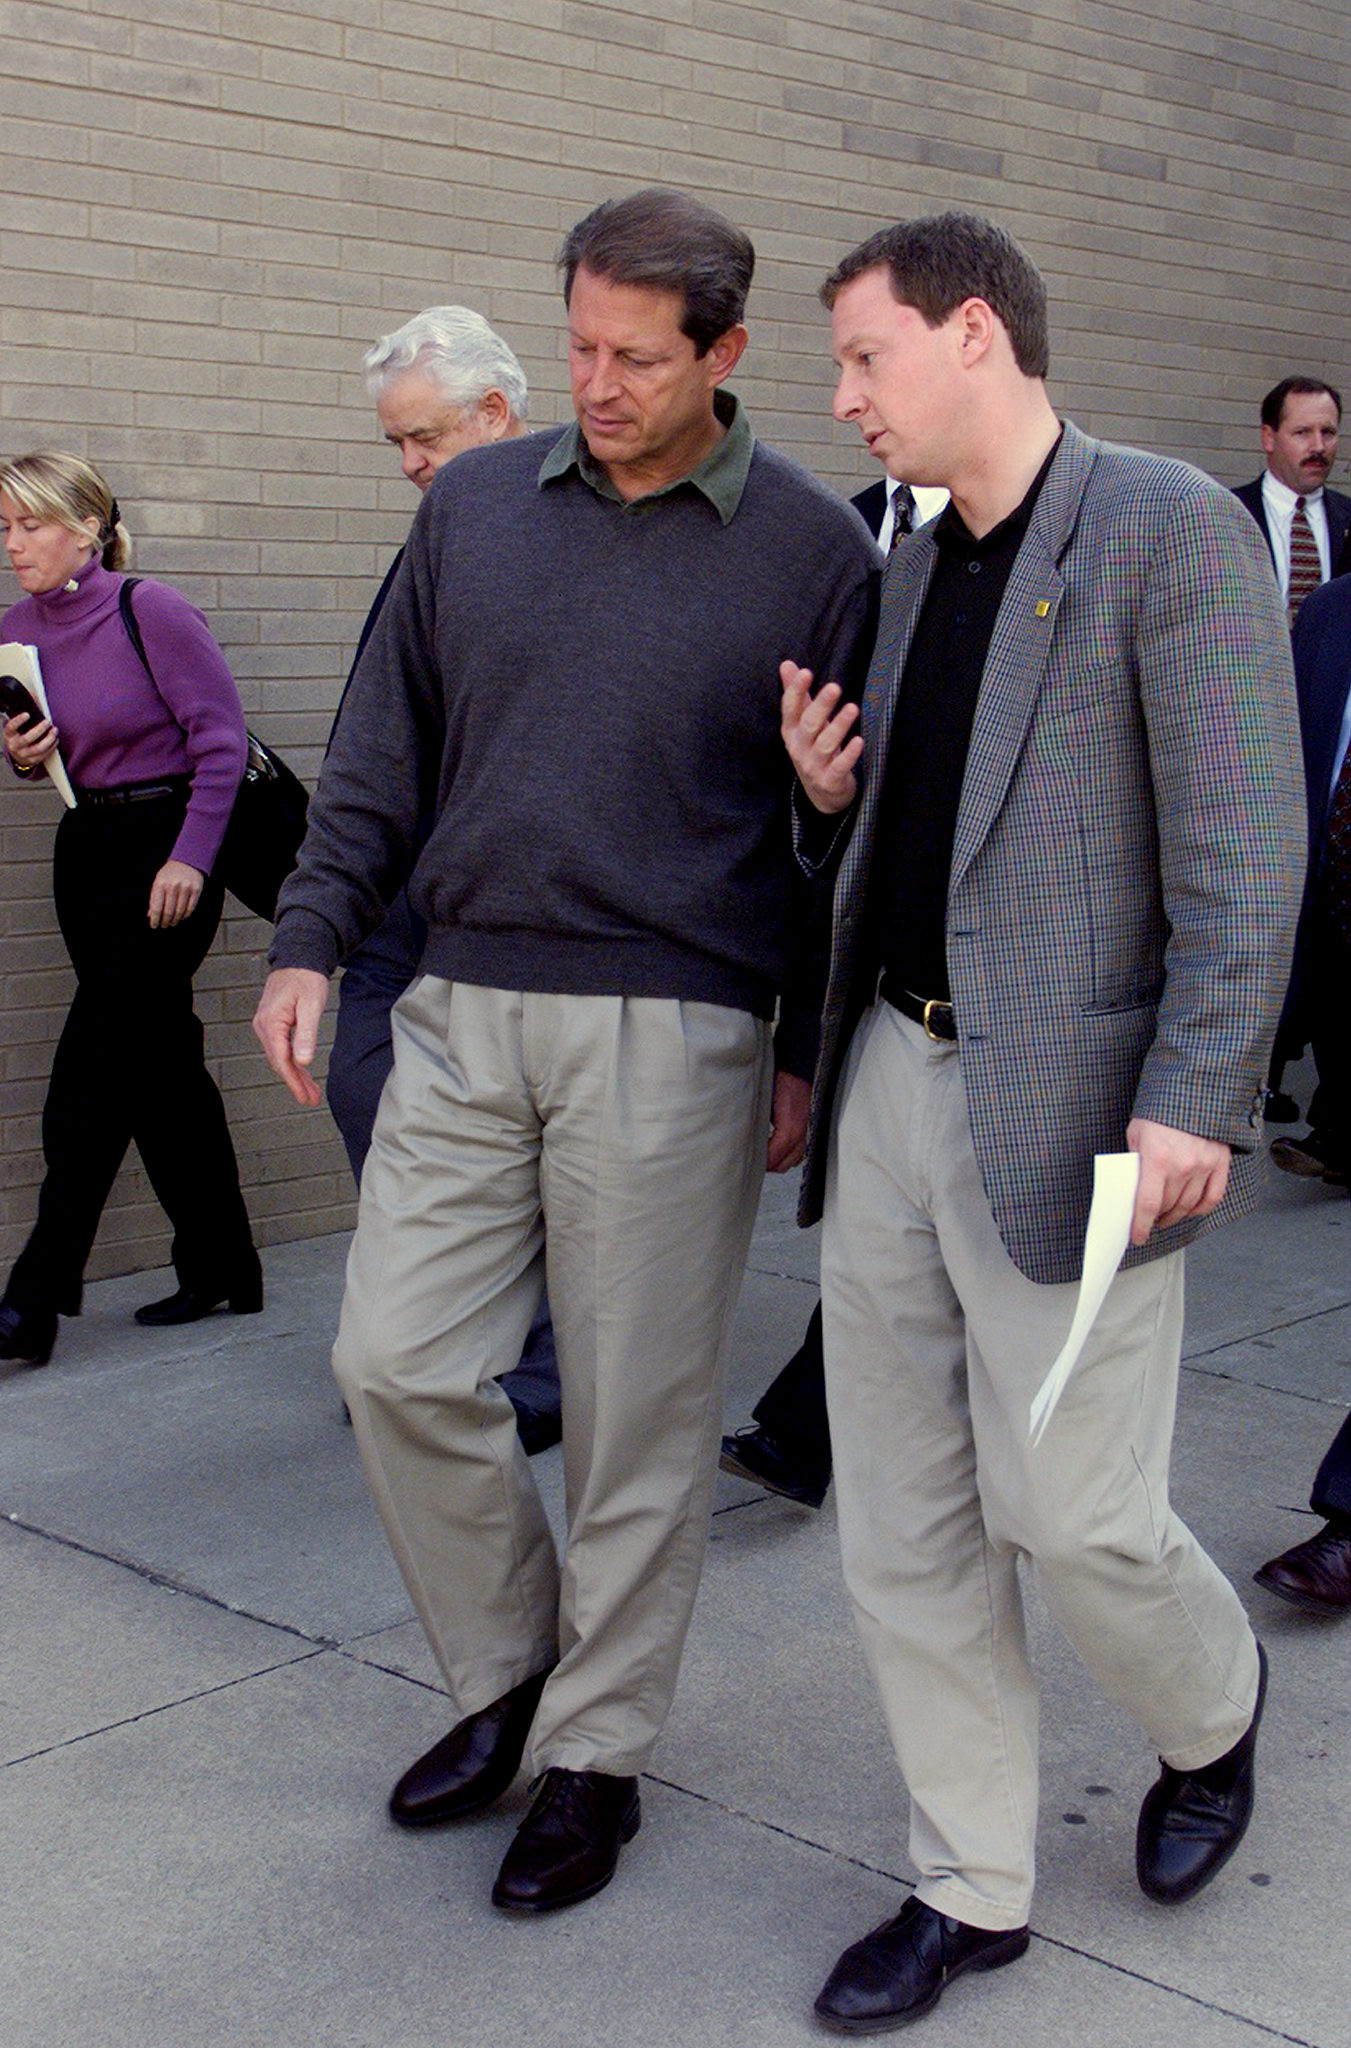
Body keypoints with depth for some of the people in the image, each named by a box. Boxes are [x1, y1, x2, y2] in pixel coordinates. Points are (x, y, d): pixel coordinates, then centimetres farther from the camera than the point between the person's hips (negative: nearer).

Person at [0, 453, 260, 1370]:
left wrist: (191, 856, -18)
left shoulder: (151, 613, -13)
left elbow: (221, 735, -12)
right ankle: (222, 1269, 21)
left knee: (96, 1064, -9)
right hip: (85, 847, 7)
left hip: (167, 845, -7)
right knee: (163, 1062, 11)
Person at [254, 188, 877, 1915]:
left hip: (670, 1039, -3)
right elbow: (384, 746, 12)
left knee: (636, 1415, 4)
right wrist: (311, 940, 3)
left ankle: (594, 1753, 23)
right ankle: (507, 1668, 26)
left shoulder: (813, 550, -1)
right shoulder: (476, 505, 8)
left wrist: (812, 1056, 0)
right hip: (463, 1012, 4)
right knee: (397, 1364, 2)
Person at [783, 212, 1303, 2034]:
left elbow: (1243, 844, -13)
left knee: (1071, 1515, -2)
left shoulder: (1170, 529, -8)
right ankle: (972, 1890, 25)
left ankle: (1212, 1716, 32)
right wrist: (828, 797, 1)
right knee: (902, 1524, 9)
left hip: (1067, 1110, -7)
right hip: (892, 1082, 7)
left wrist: (1193, 1105, -18)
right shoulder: (915, 571, 16)